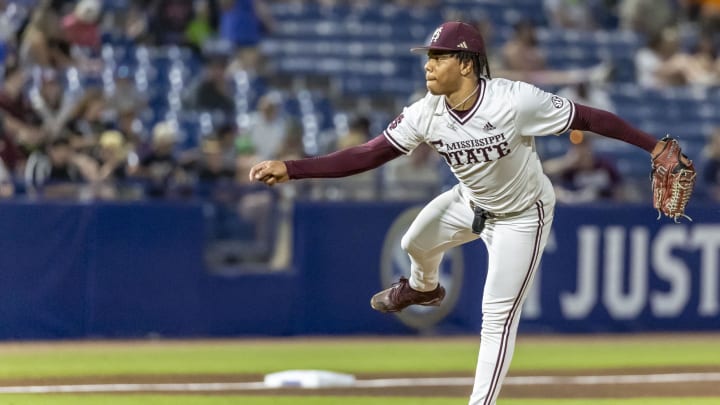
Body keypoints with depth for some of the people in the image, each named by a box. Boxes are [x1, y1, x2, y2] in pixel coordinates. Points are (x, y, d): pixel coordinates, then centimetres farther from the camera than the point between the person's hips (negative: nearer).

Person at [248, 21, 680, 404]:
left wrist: (654, 146, -29)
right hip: (470, 203, 6)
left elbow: (588, 117, -29)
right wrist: (290, 168, -31)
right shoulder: (427, 113, -21)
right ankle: (424, 288, 61)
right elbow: (367, 154, -21)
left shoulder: (515, 100, -36)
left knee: (498, 318, -6)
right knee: (417, 242, 23)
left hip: (522, 218, -6)